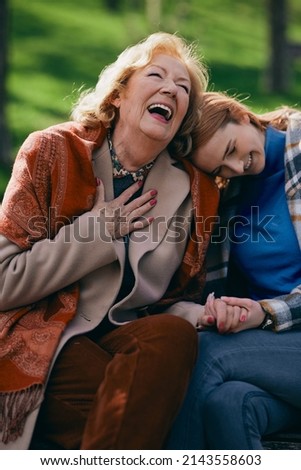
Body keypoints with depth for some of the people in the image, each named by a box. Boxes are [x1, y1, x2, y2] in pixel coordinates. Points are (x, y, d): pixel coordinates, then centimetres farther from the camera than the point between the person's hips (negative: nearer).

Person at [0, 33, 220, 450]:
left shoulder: (193, 190, 6)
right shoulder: (53, 152, -2)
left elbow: (177, 303, 13)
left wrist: (205, 315, -11)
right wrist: (97, 230, -11)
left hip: (128, 341, 4)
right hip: (42, 339, -4)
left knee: (175, 335, -31)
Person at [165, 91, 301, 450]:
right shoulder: (226, 191, 11)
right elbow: (214, 282, 10)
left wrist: (270, 312, -18)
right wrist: (219, 307, -14)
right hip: (268, 340, 4)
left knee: (207, 352, -28)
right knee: (225, 400, -33)